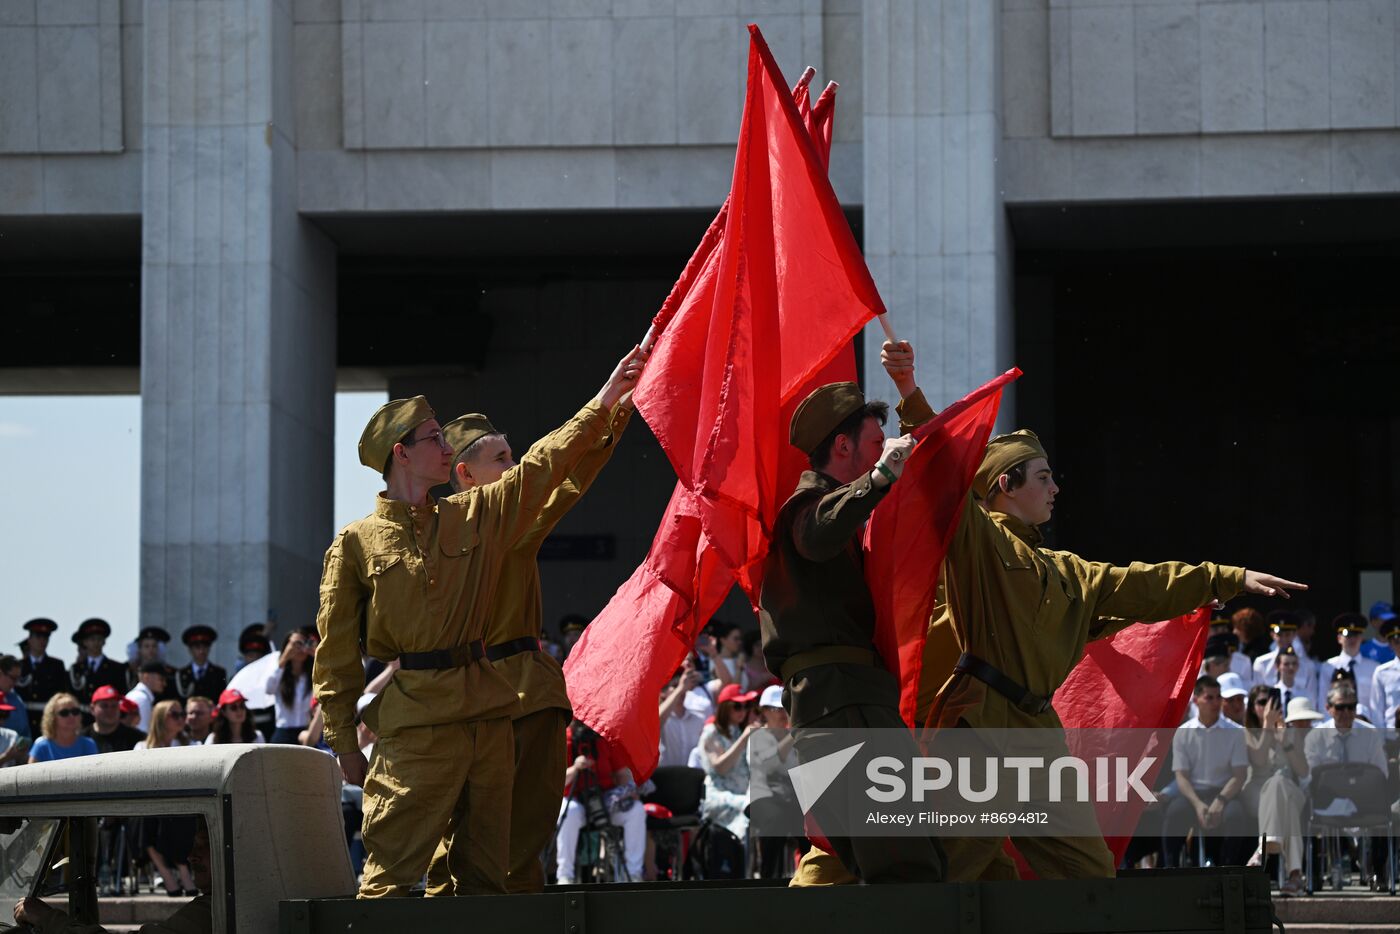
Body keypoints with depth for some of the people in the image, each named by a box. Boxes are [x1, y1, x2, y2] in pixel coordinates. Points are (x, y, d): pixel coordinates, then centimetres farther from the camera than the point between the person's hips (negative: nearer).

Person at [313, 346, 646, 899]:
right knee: (392, 872, -10)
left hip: (487, 712, 5)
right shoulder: (356, 543, 2)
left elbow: (546, 464, 17)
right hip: (415, 722, -5)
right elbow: (336, 654, 2)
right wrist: (344, 744, -1)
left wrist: (607, 401, 13)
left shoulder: (476, 517, 14)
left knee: (486, 869, 7)